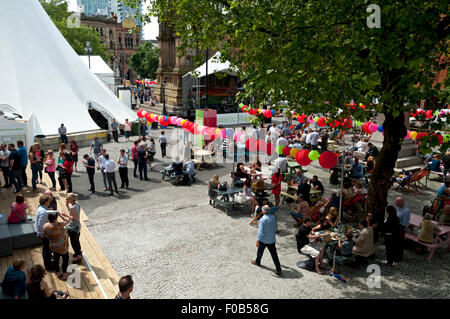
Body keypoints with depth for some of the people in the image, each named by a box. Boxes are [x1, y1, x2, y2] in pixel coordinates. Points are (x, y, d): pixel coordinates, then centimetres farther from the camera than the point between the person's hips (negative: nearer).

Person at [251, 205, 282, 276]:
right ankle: (278, 270, 4)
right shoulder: (273, 217, -4)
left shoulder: (262, 220, -22)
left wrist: (257, 240, -16)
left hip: (263, 240, -4)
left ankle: (257, 262, 45)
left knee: (260, 251, 21)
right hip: (272, 240, 4)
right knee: (274, 254, 6)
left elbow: (260, 231, -22)